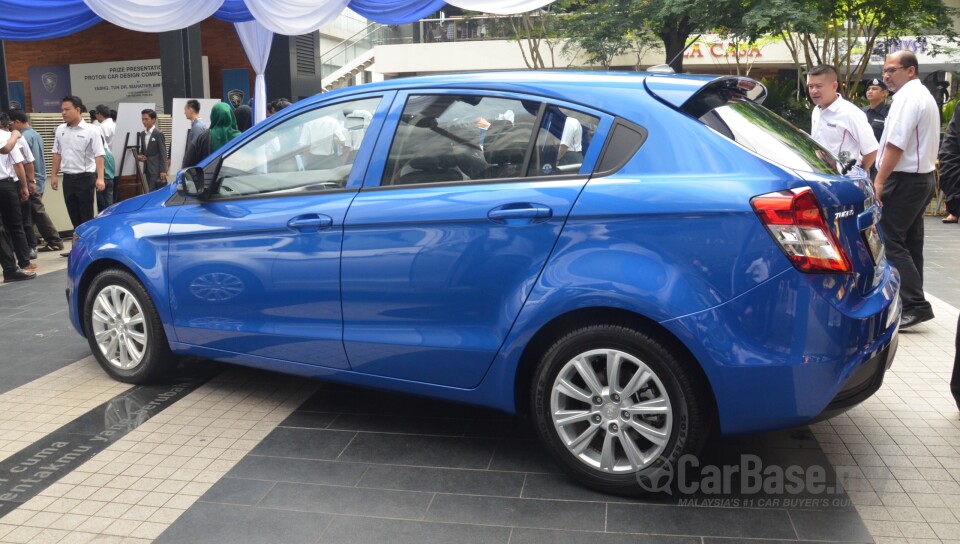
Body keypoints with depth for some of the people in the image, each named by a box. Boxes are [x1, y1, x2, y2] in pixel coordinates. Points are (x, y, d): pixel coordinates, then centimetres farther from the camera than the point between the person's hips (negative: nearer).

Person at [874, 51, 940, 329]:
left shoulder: (907, 97, -14)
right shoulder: (924, 95, 19)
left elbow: (896, 144, -21)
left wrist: (879, 181, -20)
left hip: (905, 180, -11)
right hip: (923, 177, 11)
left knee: (889, 242, -11)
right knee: (910, 242, 13)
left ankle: (916, 305, -13)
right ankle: (911, 304, 19)